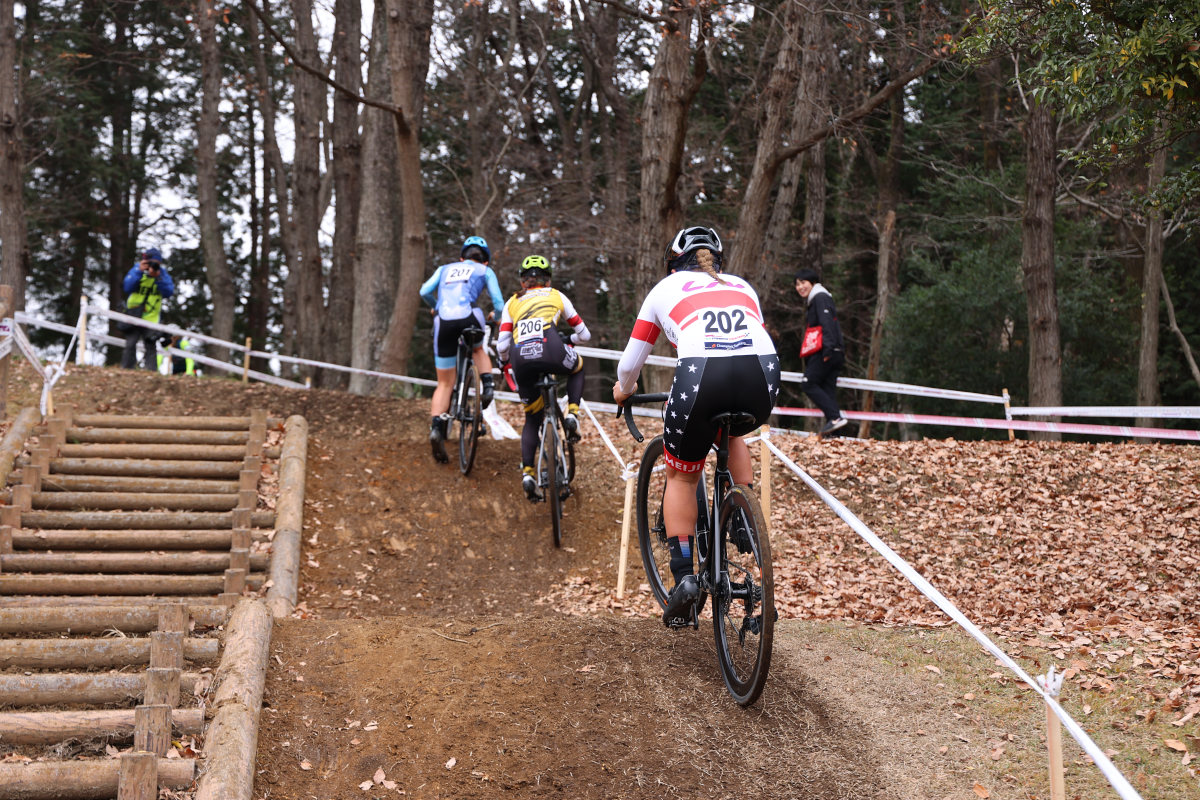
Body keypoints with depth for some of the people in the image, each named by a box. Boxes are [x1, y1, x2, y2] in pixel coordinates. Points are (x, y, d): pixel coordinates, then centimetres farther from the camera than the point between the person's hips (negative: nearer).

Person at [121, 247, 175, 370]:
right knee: (130, 345, -3)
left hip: (151, 318, 0)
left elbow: (169, 292, -8)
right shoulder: (136, 271, 2)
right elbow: (127, 287, -13)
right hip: (133, 316, 0)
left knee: (151, 346, -6)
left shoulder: (162, 274, 4)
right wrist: (139, 271, -21)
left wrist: (158, 278, -20)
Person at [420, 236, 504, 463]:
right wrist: (494, 316, 35)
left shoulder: (445, 268, 28)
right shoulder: (485, 271, 22)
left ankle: (436, 427, -12)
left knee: (444, 383, 9)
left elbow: (425, 291, 13)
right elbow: (498, 302, 13)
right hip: (468, 317, -2)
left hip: (443, 322, 2)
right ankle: (488, 384, 8)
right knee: (478, 350, 35)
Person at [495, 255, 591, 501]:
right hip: (550, 351, -2)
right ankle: (572, 413, 14)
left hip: (521, 359, 2)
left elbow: (502, 346, 18)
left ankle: (527, 471, 4)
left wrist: (507, 361, 40)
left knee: (532, 418, 21)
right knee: (577, 367, 35)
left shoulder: (512, 303, 28)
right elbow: (584, 334, 34)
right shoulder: (556, 296, 28)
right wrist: (570, 340, 57)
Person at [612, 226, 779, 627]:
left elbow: (630, 362, 31)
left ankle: (683, 576, 8)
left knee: (681, 477, 20)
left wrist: (623, 390, 53)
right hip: (762, 375, 3)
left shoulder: (666, 288, 27)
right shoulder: (743, 286, 34)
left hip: (702, 376, -3)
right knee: (733, 433, 38)